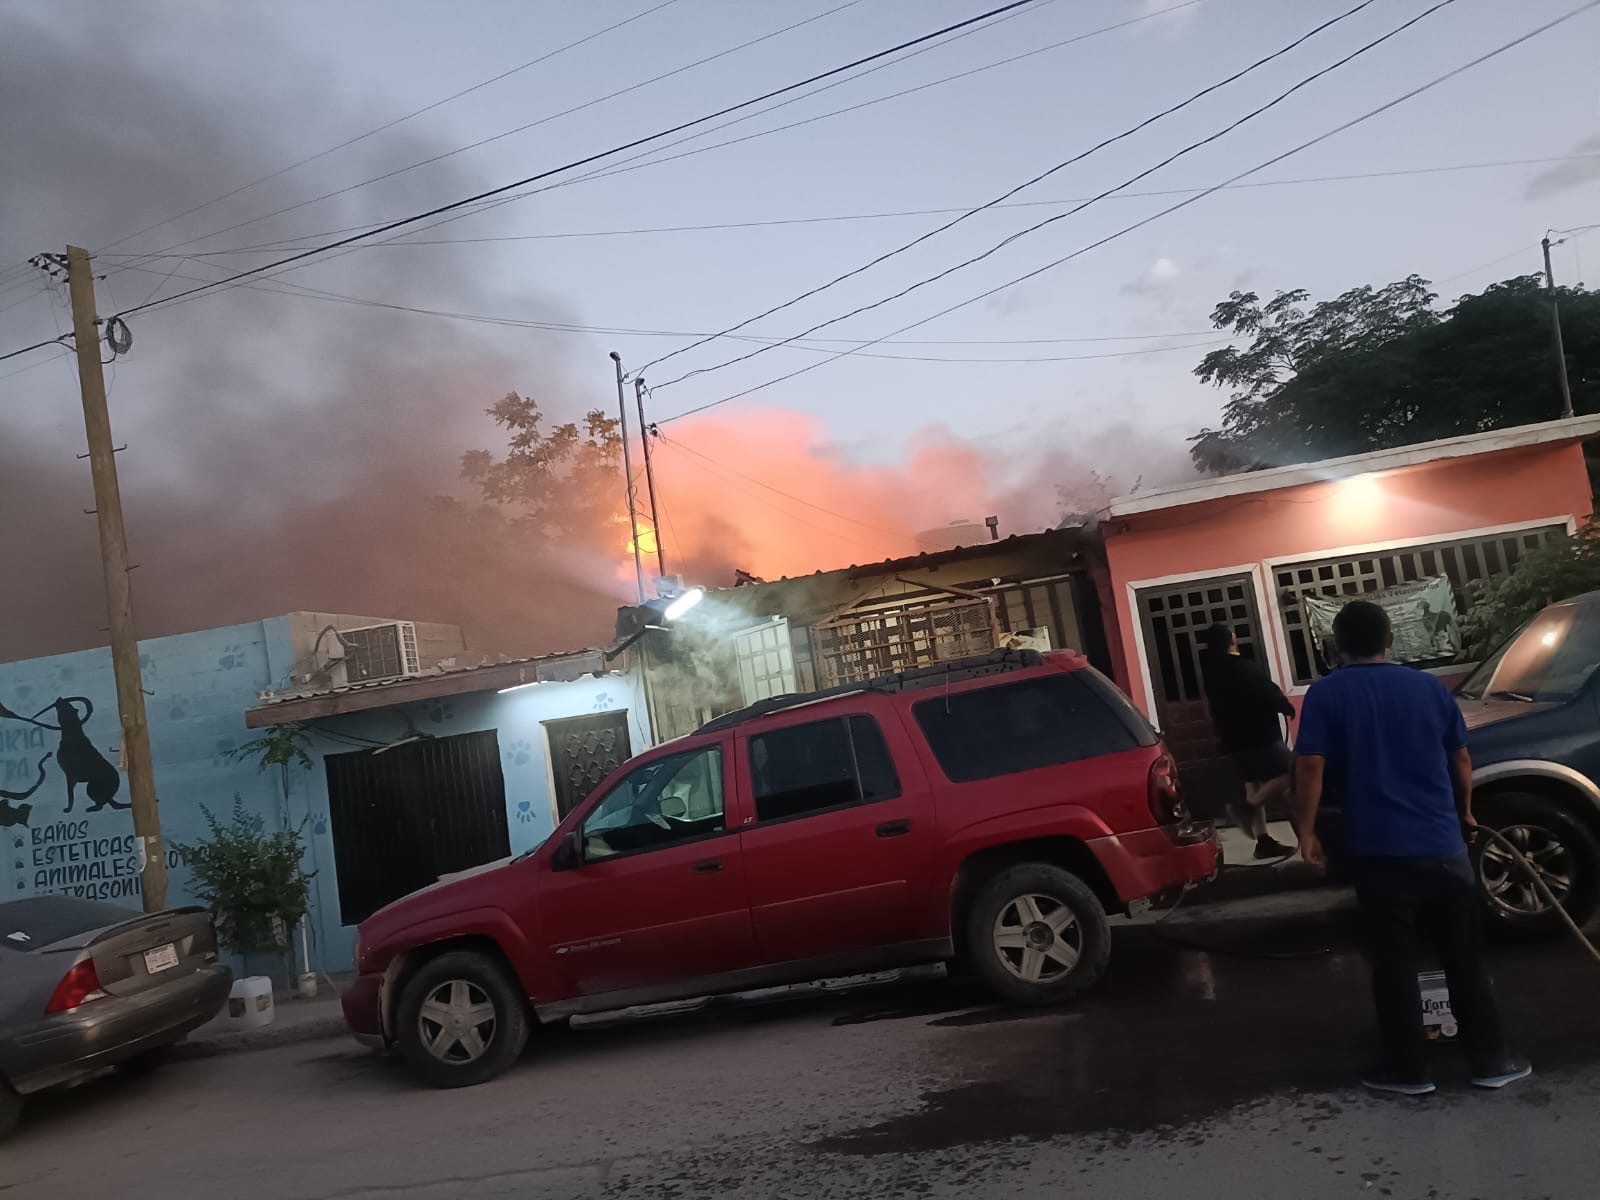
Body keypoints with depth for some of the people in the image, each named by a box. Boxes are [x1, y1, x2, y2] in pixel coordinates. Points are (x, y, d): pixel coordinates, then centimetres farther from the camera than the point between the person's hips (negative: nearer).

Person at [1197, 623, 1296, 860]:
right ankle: (1246, 808, -20)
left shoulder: (1210, 670, 7)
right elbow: (1270, 693, -12)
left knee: (1253, 785, 12)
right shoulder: (1243, 668, -17)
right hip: (1259, 734, -8)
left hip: (1234, 737, 8)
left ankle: (1263, 840, 9)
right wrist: (1288, 708, 6)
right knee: (1286, 776, -6)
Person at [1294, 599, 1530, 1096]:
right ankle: (1491, 1060, 21)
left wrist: (1306, 830, -5)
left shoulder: (1326, 694, -5)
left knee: (1394, 963, 6)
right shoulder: (1428, 686, 6)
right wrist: (1464, 813, 29)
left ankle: (1407, 1070, 13)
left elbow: (1311, 766, -14)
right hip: (1443, 845, 3)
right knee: (1464, 957, 15)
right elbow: (1460, 759, 14)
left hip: (1378, 851, -3)